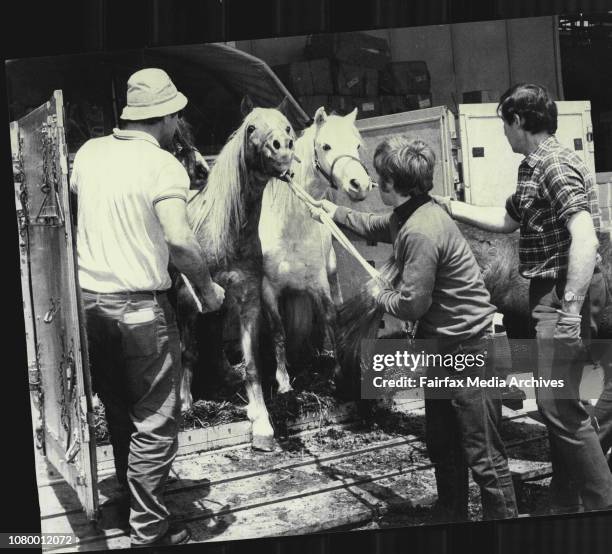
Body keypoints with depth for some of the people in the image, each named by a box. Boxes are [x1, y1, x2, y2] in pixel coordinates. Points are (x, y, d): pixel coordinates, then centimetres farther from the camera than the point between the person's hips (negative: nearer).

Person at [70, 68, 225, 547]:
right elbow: (179, 240, -25)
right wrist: (207, 287, -10)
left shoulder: (89, 152, 5)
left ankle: (132, 493, 40)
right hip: (140, 307, -7)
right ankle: (149, 530, 11)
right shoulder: (164, 165, -15)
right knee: (155, 423, 5)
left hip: (89, 299, 7)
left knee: (119, 413, 22)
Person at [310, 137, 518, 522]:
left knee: (484, 457, -2)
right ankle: (452, 520, 35)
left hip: (467, 349, -11)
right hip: (442, 346, 11)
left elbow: (412, 304, -22)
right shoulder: (406, 216, 6)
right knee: (441, 447, 20)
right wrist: (336, 212, 36)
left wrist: (380, 295, -3)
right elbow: (374, 226, 30)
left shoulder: (420, 231, -25)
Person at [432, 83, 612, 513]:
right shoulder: (533, 169, 14)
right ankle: (566, 502, 28)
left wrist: (571, 311, -30)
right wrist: (450, 207, 24)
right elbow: (506, 221, 28)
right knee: (557, 401, 16)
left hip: (565, 292, -10)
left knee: (557, 401, -10)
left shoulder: (555, 166, -17)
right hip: (550, 292, 10)